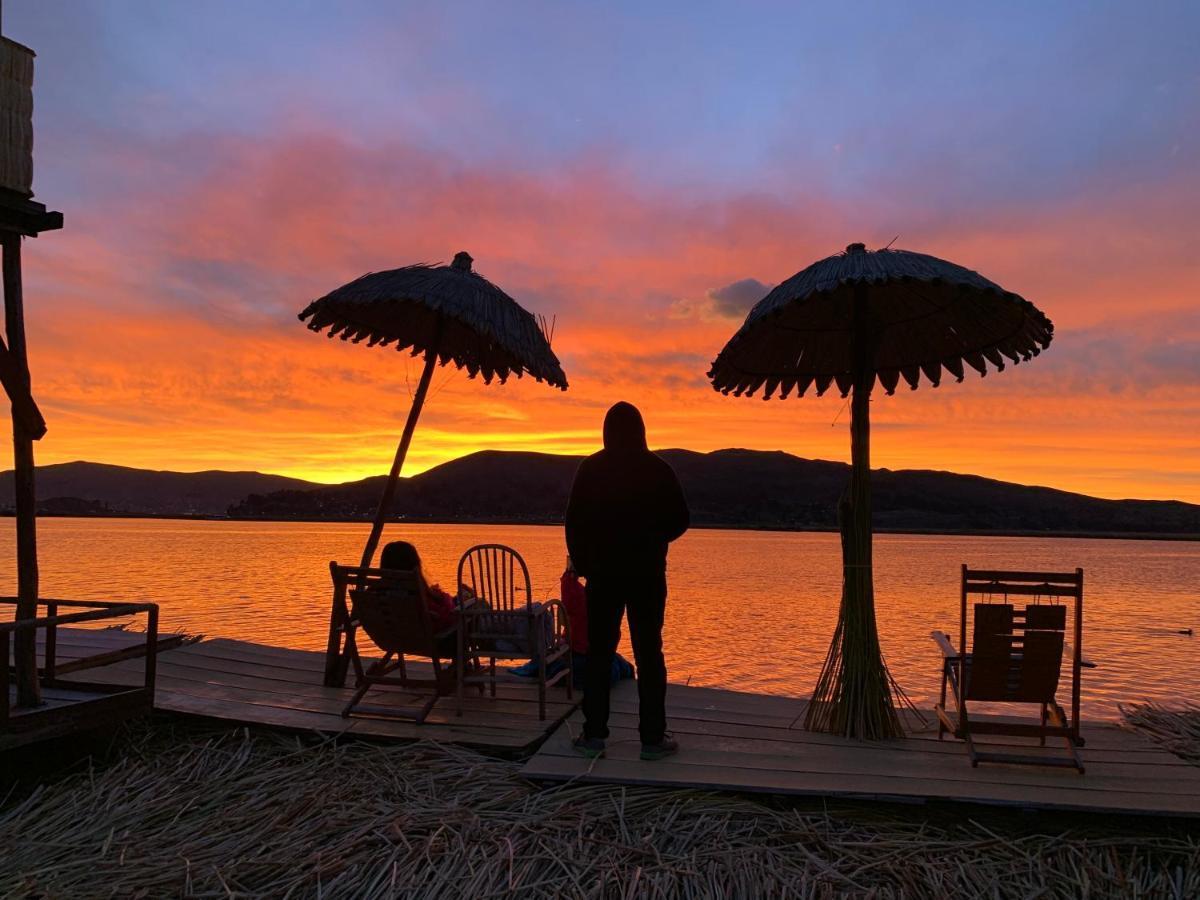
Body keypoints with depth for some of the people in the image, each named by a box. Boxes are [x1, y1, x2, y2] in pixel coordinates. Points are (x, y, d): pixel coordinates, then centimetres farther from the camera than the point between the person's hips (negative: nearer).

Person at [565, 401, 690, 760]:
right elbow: (680, 521, 0)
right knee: (649, 655, 5)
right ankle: (653, 738, 7)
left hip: (603, 573, 0)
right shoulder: (658, 468, -3)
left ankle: (594, 735, 10)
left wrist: (582, 563, 9)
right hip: (647, 575, 0)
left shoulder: (591, 468, -2)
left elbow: (574, 522, -3)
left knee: (599, 654, 7)